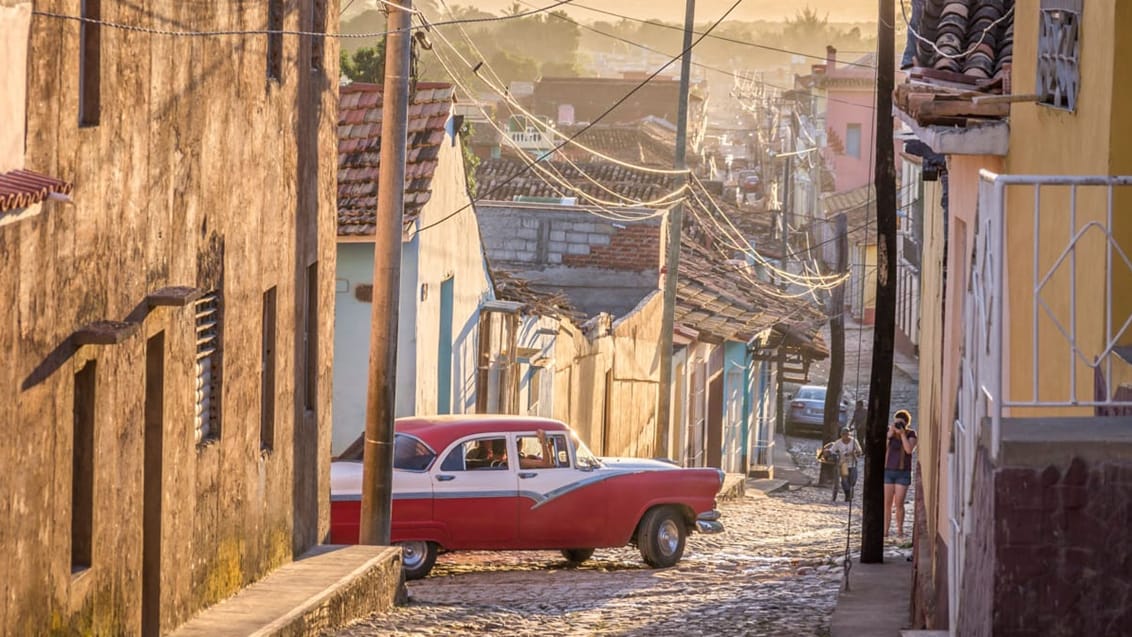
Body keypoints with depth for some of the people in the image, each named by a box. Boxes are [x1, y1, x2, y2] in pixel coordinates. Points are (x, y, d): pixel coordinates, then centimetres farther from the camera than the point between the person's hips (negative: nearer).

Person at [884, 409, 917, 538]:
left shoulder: (911, 434, -2)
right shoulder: (888, 431, 1)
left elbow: (909, 449, -18)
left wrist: (902, 433, -19)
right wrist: (890, 433, -18)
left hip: (903, 473, -1)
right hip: (887, 471, 1)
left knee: (899, 504, -5)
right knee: (887, 503, -2)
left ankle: (899, 530, 9)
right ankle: (885, 530, 1)